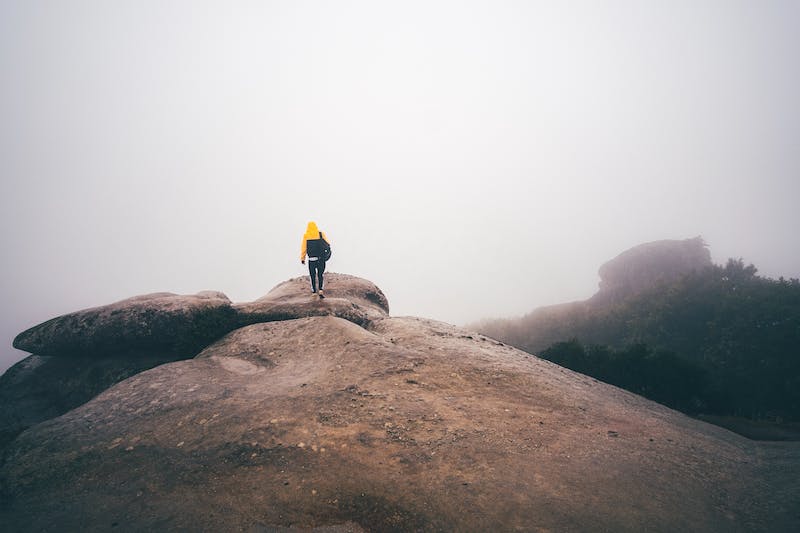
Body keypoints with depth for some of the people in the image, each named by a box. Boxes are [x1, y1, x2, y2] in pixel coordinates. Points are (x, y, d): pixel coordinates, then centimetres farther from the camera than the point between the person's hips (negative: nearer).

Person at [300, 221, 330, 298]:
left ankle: (314, 292, 15)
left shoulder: (305, 236, -2)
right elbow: (328, 243, 2)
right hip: (321, 259, 0)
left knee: (313, 276, 12)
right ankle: (320, 290, -7)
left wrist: (302, 258, 4)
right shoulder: (321, 234, -1)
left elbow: (303, 248, -3)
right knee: (320, 275, 10)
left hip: (311, 259, 0)